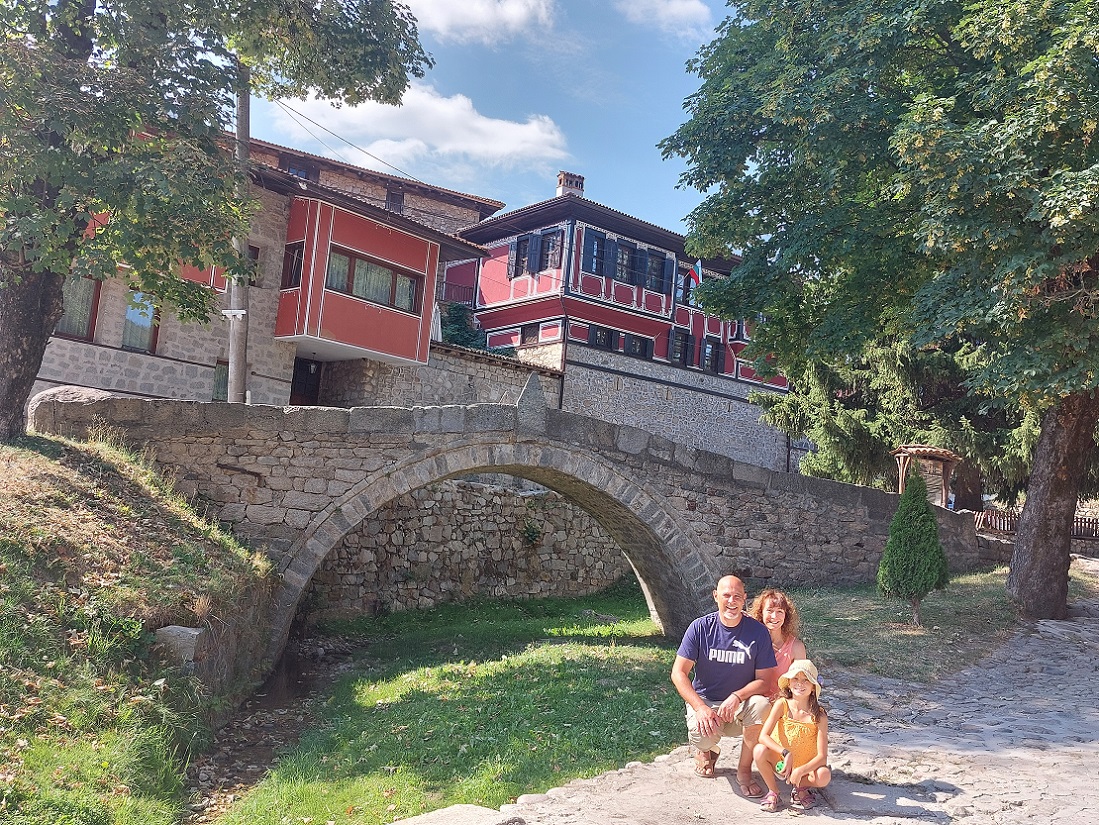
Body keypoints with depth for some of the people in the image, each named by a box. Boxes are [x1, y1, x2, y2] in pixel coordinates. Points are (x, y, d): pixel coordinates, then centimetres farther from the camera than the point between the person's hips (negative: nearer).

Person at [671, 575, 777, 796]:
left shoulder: (758, 632, -9)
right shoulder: (700, 628, -10)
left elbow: (764, 679, -8)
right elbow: (679, 673, -11)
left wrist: (736, 697, -27)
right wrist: (700, 708, -25)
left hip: (740, 703, 1)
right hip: (705, 699, -1)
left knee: (760, 705, -31)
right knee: (702, 736, -31)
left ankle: (744, 771, -9)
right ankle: (707, 751, 13)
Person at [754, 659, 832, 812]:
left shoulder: (819, 716, -14)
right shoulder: (782, 704, -13)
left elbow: (822, 756, -17)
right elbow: (763, 736, -20)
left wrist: (801, 771, -31)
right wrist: (786, 753, -34)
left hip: (806, 767, -1)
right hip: (780, 763, 1)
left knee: (824, 776, -33)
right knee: (760, 750, -31)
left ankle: (801, 788, 3)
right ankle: (773, 793, -4)